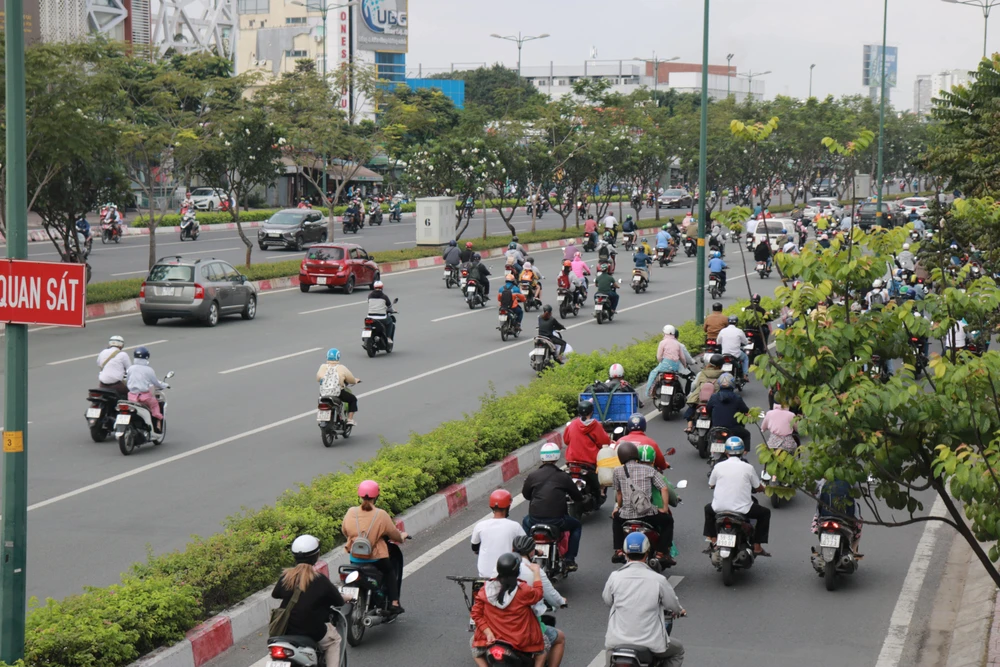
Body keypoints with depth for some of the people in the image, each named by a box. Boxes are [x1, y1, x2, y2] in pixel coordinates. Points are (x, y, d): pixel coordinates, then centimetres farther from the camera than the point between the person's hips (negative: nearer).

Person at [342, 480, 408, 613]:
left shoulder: (351, 512, -5)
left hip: (355, 558, 3)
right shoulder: (381, 515, -13)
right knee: (391, 570, 24)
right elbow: (394, 534, -3)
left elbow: (344, 530, 10)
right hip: (376, 558, -3)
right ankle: (394, 603, 13)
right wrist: (402, 536, 20)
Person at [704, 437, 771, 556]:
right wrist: (764, 489, 33)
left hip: (719, 508, 2)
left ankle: (713, 542, 28)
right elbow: (758, 487, 8)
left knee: (708, 509, 36)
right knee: (765, 513, 22)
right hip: (742, 509, -2)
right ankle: (757, 547, 17)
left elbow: (711, 484, 15)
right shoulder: (748, 468, -3)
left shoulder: (719, 466, 0)